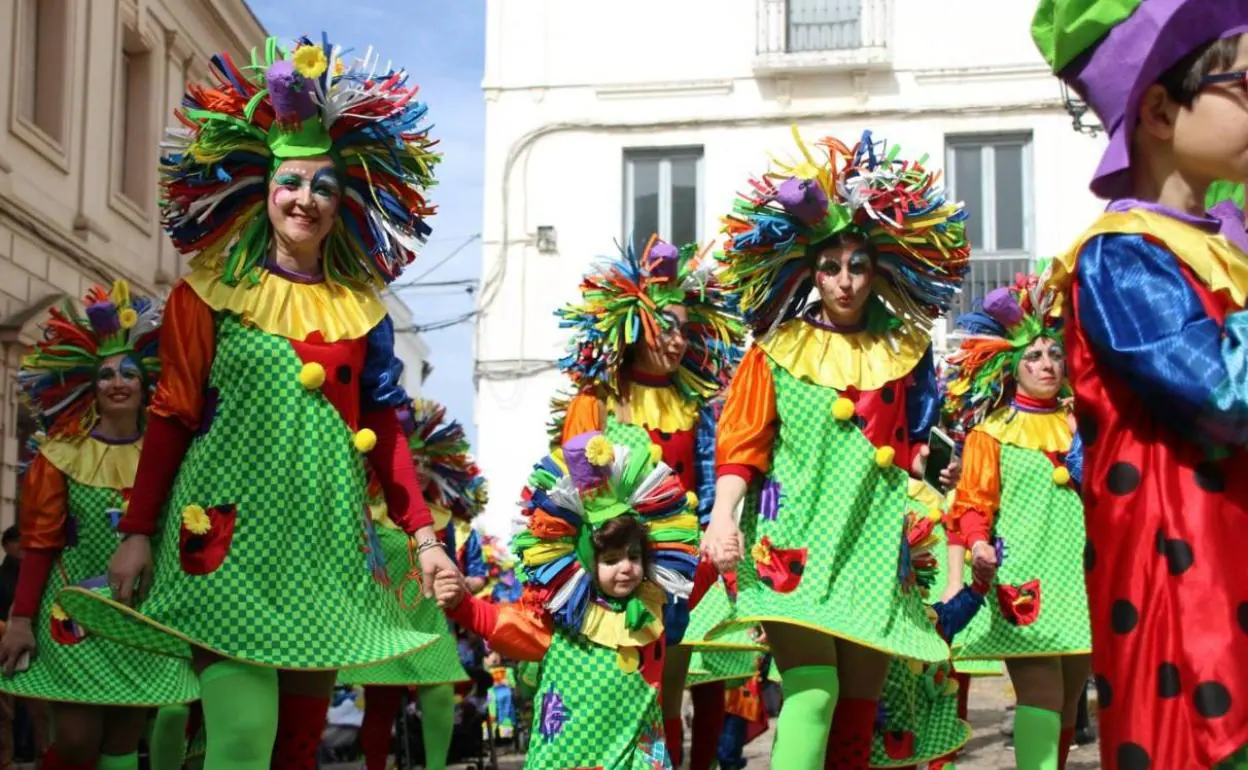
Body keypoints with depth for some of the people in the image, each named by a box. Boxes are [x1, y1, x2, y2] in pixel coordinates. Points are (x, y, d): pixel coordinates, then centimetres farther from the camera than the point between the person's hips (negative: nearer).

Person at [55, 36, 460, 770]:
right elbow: (172, 417, 1)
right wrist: (138, 533, -4)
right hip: (228, 533, -3)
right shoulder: (209, 294, 2)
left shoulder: (362, 307, 10)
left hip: (327, 540, 4)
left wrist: (424, 535, 6)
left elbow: (383, 430, 11)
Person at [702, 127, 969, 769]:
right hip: (796, 543, -3)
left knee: (857, 706, 4)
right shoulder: (776, 350, 3)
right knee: (812, 690, -18)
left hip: (874, 542, 3)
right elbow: (741, 445, -2)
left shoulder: (903, 348, 11)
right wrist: (723, 517, -14)